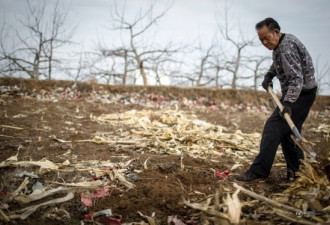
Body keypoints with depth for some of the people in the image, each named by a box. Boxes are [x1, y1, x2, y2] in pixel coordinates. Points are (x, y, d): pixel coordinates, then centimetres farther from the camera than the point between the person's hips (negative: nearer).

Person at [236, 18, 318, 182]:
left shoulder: (287, 46, -22)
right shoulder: (281, 44, 9)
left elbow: (296, 78, -30)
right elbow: (279, 63, 30)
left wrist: (288, 102, -39)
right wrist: (269, 75, 11)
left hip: (301, 93, -11)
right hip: (296, 93, 11)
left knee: (274, 127, -17)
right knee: (288, 131, 14)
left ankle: (259, 172, -17)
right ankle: (296, 171, 23)